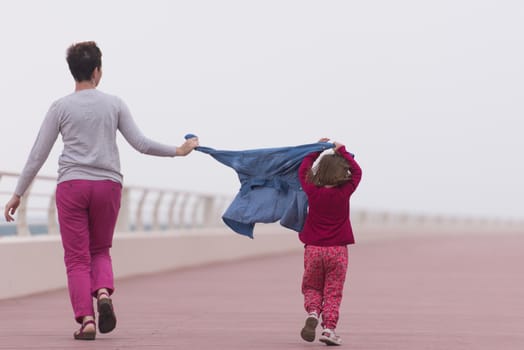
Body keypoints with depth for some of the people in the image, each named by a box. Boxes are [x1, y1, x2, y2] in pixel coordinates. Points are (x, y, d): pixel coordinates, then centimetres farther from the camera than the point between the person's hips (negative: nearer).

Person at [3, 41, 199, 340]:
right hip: (108, 184, 2)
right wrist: (177, 151, 16)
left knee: (77, 258, 2)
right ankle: (104, 292, -11)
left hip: (72, 184, -2)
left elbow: (38, 155, 1)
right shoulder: (114, 104, 4)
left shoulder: (61, 108, 1)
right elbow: (141, 143, 2)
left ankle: (86, 318, -11)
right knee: (100, 251, 18)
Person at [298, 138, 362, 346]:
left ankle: (312, 312, -13)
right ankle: (329, 328, -5)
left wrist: (317, 149, 21)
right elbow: (357, 172, 8)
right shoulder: (344, 192, -8)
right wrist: (342, 152, 15)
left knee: (311, 288, 14)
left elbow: (303, 170, 14)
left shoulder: (312, 192, -4)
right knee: (333, 292, 4)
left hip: (313, 249, 2)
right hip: (337, 250, -1)